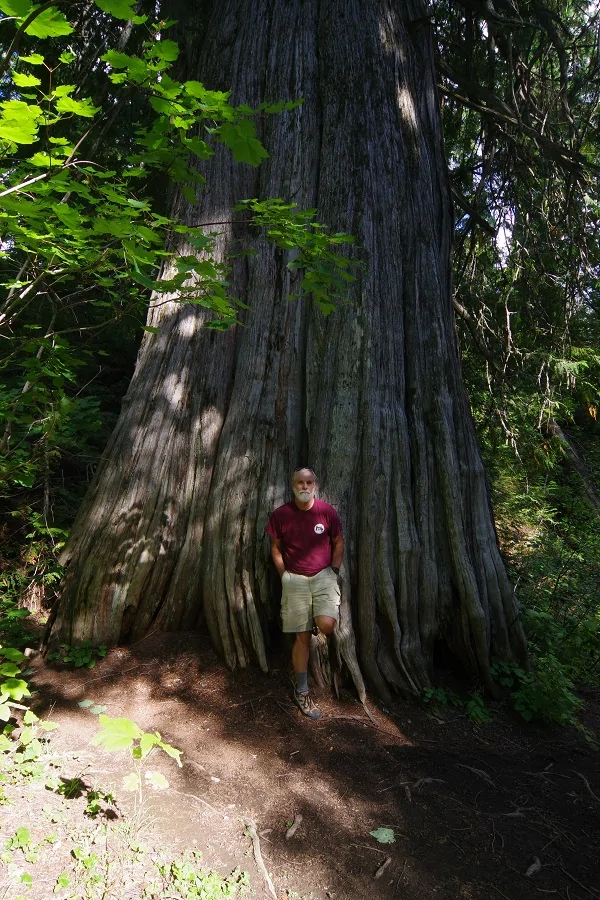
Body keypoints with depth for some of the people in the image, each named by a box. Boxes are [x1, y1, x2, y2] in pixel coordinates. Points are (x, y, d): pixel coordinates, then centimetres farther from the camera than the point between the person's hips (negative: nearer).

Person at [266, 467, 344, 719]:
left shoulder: (327, 511, -4)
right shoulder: (281, 514, -4)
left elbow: (338, 542, 9)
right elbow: (275, 547, 7)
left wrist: (334, 570, 1)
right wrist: (284, 574, 1)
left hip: (323, 576, 0)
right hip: (294, 580, 0)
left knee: (327, 625, -23)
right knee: (302, 637, 5)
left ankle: (315, 623, 16)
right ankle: (301, 692, 22)